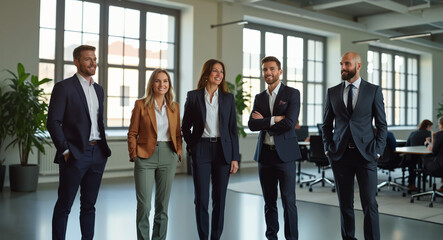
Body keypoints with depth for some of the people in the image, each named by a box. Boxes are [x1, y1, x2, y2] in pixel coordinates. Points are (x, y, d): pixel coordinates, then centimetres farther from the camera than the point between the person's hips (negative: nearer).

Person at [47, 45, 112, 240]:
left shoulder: (99, 89, 15)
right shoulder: (64, 87, -5)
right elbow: (53, 122, -9)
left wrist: (103, 147, 12)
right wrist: (65, 151, -12)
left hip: (97, 153, 6)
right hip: (75, 155, -6)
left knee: (89, 205, 13)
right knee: (64, 206, 3)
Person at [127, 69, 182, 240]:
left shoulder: (174, 107, 10)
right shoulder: (141, 104, 0)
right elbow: (132, 133, 2)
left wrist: (178, 152, 4)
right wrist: (134, 154, -6)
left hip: (168, 157, 3)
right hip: (145, 156, -3)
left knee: (163, 205, 10)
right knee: (144, 205, -4)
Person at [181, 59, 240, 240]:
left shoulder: (228, 98, 7)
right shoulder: (193, 96, 3)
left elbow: (233, 129, 5)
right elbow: (186, 126, 10)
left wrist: (235, 157, 1)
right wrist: (192, 146, 1)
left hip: (222, 150, 2)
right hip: (201, 151, -1)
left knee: (220, 198, 7)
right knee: (201, 198, 1)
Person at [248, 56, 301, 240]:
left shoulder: (292, 93, -1)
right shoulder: (259, 97, 12)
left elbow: (290, 123, -14)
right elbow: (251, 124, -2)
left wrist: (264, 123, -6)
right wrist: (274, 119, -13)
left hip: (284, 154, -4)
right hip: (264, 154, 4)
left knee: (288, 201, -3)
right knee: (269, 202, 10)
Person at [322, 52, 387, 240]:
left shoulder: (373, 91, 3)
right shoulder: (332, 92, 8)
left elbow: (382, 124, 5)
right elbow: (327, 124, 14)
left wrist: (377, 151, -3)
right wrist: (328, 149, 4)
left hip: (365, 154, -2)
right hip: (340, 154, 2)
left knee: (369, 203, -3)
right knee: (345, 203, 8)